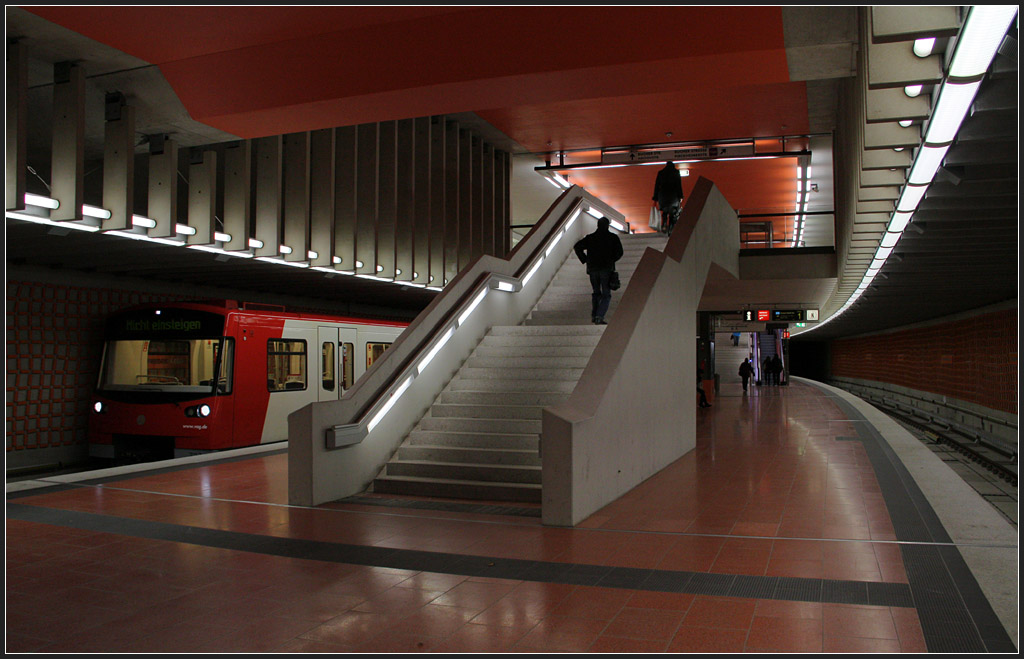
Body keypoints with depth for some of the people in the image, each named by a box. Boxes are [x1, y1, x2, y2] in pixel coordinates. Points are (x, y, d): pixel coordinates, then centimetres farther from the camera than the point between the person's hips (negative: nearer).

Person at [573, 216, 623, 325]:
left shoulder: (590, 238, 8)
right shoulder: (613, 238, 2)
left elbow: (577, 247, 1)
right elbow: (619, 252, -6)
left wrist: (585, 260, 5)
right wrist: (611, 260, 10)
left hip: (592, 269, 3)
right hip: (606, 269, -3)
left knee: (596, 293, 18)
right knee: (606, 295, 2)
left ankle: (594, 315, 9)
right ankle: (599, 317, -14)